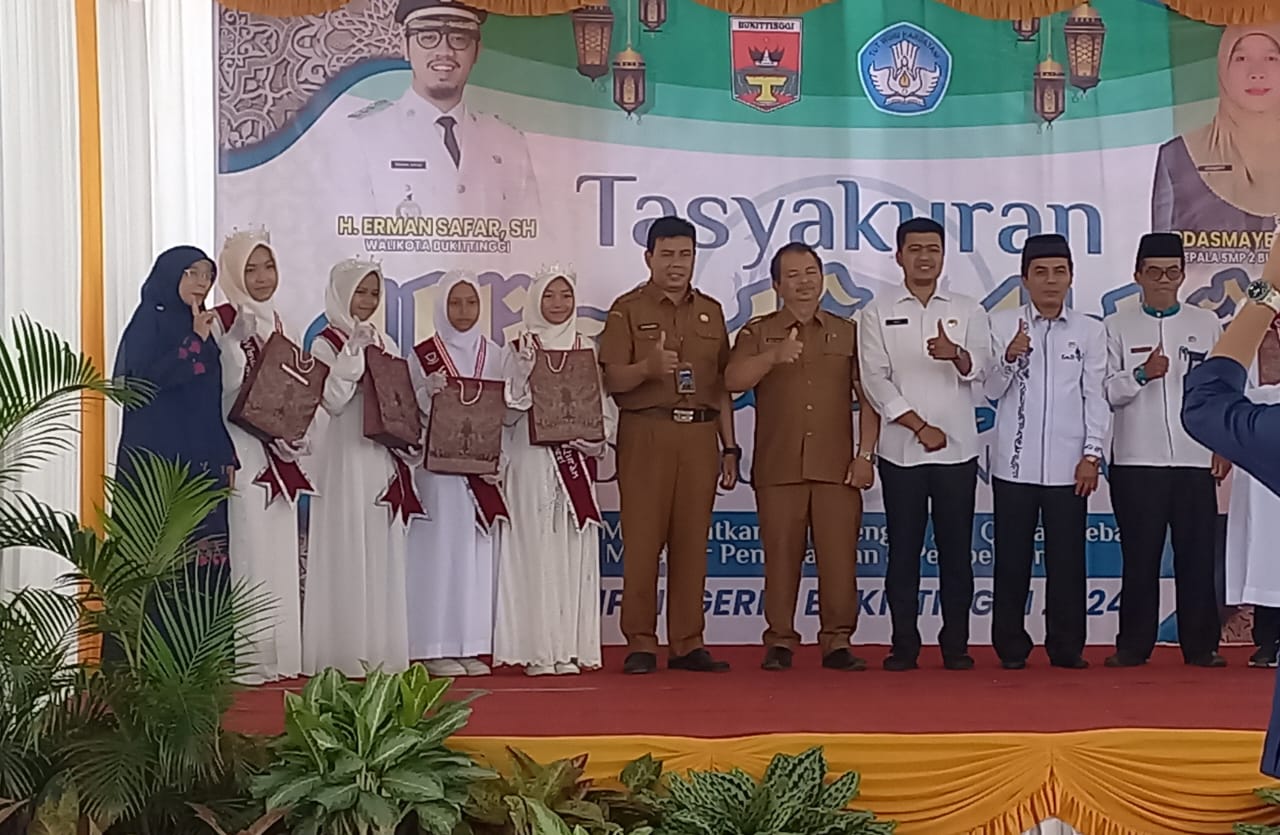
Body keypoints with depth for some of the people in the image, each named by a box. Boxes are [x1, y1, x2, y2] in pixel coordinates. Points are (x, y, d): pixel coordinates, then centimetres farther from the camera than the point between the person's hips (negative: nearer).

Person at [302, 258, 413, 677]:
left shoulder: (383, 342, 14)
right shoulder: (326, 344, -3)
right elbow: (333, 401, -16)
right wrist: (354, 352, -17)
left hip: (383, 457, 6)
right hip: (346, 458, -6)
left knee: (383, 552, 7)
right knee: (348, 552, -5)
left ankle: (380, 649, 13)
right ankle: (345, 650, 0)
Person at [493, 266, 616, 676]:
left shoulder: (587, 349, 12)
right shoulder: (521, 349, 4)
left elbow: (605, 407, 11)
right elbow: (508, 407, -3)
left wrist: (589, 433, -6)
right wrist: (526, 373, -17)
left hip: (576, 460, 3)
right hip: (532, 458, -3)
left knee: (575, 550, 1)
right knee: (536, 548, -5)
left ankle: (570, 648, 5)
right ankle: (537, 650, -2)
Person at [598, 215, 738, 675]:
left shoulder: (710, 311, 16)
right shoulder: (628, 309, 4)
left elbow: (722, 384, 16)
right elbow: (612, 380, -4)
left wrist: (729, 447, 11)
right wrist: (649, 367, -24)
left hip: (699, 434, 3)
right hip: (645, 434, -3)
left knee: (692, 540, 3)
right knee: (642, 538, -5)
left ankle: (687, 643, 8)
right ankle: (640, 644, 1)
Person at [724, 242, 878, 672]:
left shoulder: (848, 333, 13)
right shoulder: (758, 332, 9)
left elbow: (868, 398, 10)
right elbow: (733, 380, -8)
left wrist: (865, 455, 1)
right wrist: (773, 356, -25)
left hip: (836, 467, 1)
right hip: (778, 467, -1)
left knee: (839, 555, -2)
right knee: (781, 554, 1)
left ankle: (837, 641, 6)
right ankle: (779, 641, 9)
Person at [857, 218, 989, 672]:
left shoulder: (968, 311, 11)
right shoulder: (878, 313, 6)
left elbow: (979, 371, -2)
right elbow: (876, 379, -2)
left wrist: (956, 354, -25)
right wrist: (920, 426, -10)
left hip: (958, 449, 1)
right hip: (901, 450, -1)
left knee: (956, 549, 2)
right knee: (903, 550, 2)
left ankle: (956, 645, 9)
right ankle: (904, 645, 8)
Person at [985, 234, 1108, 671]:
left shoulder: (1090, 331, 6)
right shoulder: (1002, 324, 4)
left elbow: (1095, 396, 6)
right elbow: (991, 390, 2)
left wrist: (1092, 455, -1)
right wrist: (1008, 359, -17)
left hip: (1068, 466, 0)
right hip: (1014, 462, 0)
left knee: (1067, 557, 3)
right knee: (1012, 557, 4)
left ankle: (1067, 647, 12)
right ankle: (1011, 646, 12)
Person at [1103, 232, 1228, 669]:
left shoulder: (1206, 324, 10)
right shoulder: (1118, 327, 7)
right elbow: (1104, 392, 1)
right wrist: (1141, 375, -15)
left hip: (1196, 459, 1)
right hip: (1136, 460, -1)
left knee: (1197, 555, 2)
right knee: (1140, 556, 2)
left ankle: (1200, 645, 10)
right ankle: (1134, 645, 9)